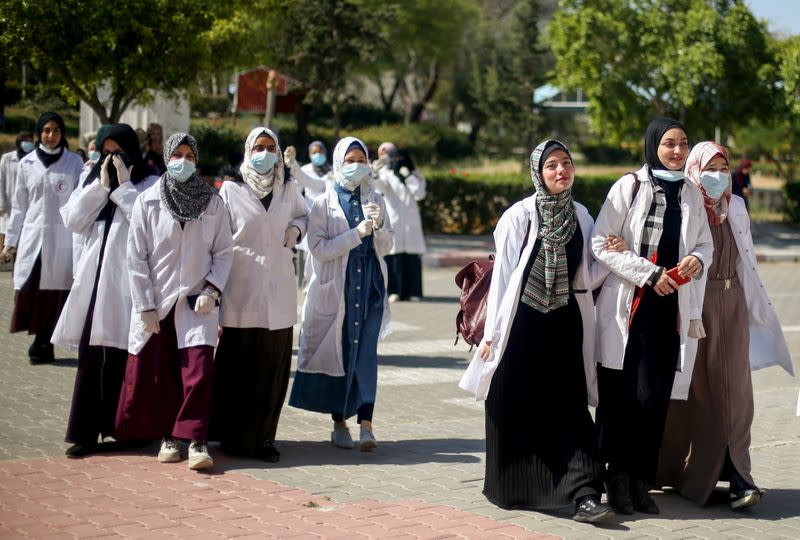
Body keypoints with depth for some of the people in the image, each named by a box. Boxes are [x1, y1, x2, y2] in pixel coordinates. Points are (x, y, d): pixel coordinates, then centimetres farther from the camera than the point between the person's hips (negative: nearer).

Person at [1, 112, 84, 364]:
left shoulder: (74, 163, 3)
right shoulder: (27, 163, 9)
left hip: (62, 238, -2)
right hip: (32, 236, 2)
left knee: (55, 291, -3)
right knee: (29, 289, -6)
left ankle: (42, 345, 8)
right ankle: (43, 346, 3)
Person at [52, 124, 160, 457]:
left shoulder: (150, 185, 0)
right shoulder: (92, 182, 17)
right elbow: (72, 220, 5)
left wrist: (124, 186, -9)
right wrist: (102, 185, -1)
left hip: (127, 283, -4)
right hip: (93, 281, 5)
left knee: (123, 359, -2)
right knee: (90, 359, 3)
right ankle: (86, 433, 6)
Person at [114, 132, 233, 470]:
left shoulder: (213, 203, 3)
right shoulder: (147, 202, 0)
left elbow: (224, 252, 6)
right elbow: (136, 258, 0)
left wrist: (211, 290, -8)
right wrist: (145, 307, -5)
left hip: (197, 303, 0)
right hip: (157, 303, 1)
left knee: (199, 369, -13)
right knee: (160, 374, 4)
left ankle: (196, 440, -10)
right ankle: (168, 436, 19)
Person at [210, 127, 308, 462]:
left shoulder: (288, 188, 10)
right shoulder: (231, 189, 2)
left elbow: (303, 215, 28)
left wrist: (296, 229, 4)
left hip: (278, 290, 3)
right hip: (241, 290, -3)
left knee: (274, 366, 1)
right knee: (238, 368, -1)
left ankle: (263, 437, 9)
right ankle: (234, 438, 10)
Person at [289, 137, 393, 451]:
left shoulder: (374, 200, 10)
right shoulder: (324, 203, 1)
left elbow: (385, 247, 9)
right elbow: (319, 248, -9)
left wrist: (379, 225, -10)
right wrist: (358, 232, -17)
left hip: (370, 284, 2)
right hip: (336, 286, -2)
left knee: (366, 352, -6)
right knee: (338, 352, 3)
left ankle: (366, 424, -12)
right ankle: (339, 423, 14)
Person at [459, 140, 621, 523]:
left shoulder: (581, 217, 8)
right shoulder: (519, 216, -4)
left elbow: (584, 278, 10)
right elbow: (502, 275, -3)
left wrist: (609, 257, -8)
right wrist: (492, 333, -5)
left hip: (566, 324, 3)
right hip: (523, 323, -3)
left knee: (570, 409, -4)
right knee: (516, 409, 4)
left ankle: (585, 495, -11)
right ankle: (511, 489, 21)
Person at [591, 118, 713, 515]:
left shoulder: (691, 194, 11)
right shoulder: (629, 187, -2)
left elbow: (706, 243, 19)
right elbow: (601, 244, -6)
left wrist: (697, 259, -5)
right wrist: (649, 274, -13)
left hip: (672, 309, 4)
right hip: (630, 307, -4)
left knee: (658, 400, 3)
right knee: (637, 396, -7)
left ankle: (641, 481, 12)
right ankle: (618, 475, 7)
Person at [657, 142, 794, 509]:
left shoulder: (736, 208, 11)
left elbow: (746, 261, 16)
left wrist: (757, 309, 15)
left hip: (731, 303, 4)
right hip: (691, 303, -4)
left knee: (732, 386, -3)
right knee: (690, 386, 3)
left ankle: (737, 476, -7)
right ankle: (675, 471, 18)